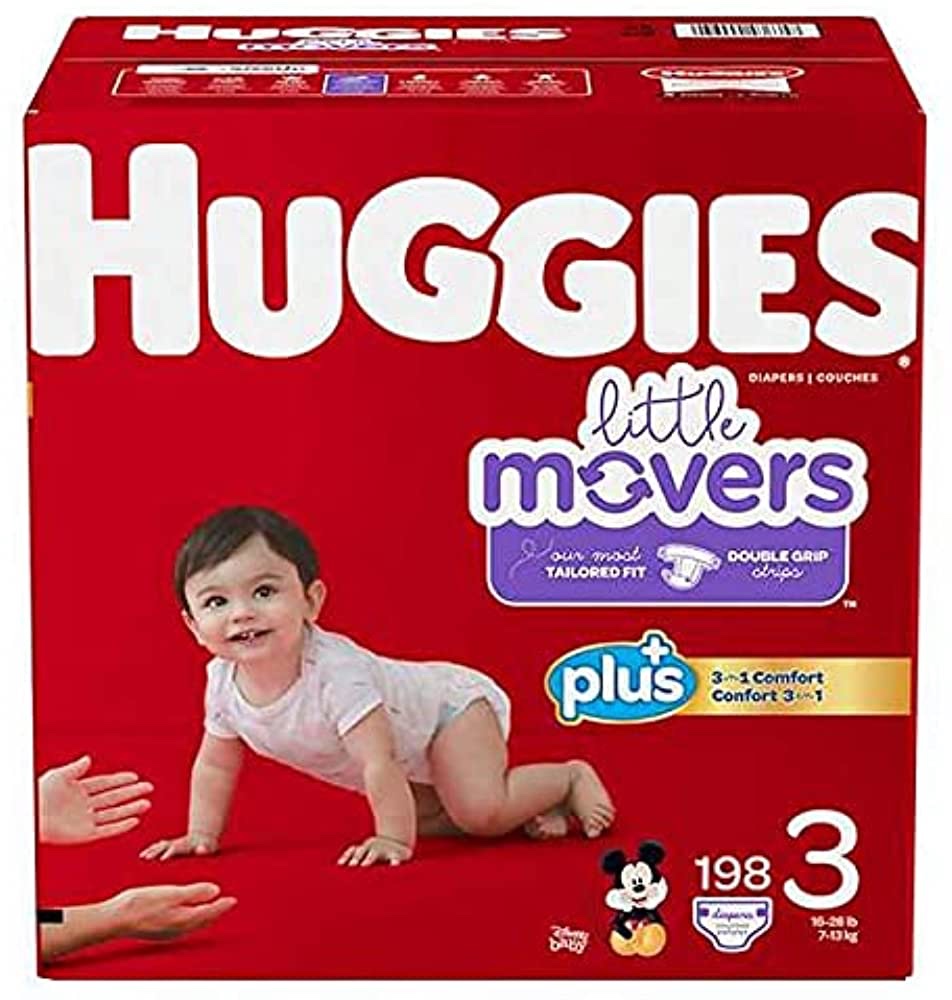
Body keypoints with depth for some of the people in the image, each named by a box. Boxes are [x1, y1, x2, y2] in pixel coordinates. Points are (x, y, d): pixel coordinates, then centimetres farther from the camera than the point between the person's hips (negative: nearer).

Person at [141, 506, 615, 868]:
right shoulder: (223, 682, -16)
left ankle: (571, 778, 3)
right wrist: (201, 835, 1)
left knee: (482, 811, -24)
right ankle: (529, 802, 26)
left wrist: (394, 839, -35)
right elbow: (214, 766, 1)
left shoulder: (335, 671, -39)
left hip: (450, 701, -8)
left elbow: (379, 764, -38)